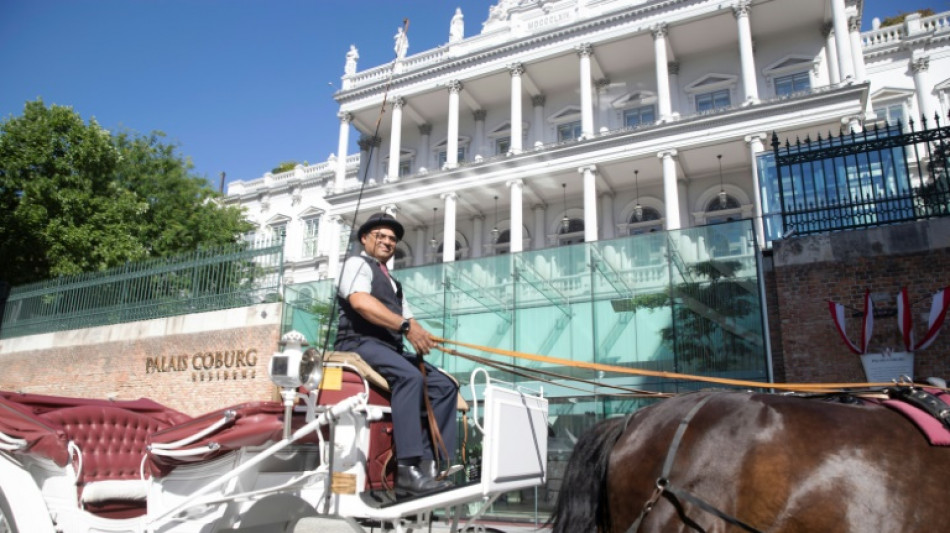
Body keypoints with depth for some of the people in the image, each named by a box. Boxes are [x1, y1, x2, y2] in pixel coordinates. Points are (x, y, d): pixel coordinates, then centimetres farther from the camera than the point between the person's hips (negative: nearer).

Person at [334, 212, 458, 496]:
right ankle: (407, 467, -37)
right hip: (360, 343, -8)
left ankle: (428, 462, -17)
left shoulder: (393, 283, 31)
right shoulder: (357, 263, 6)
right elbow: (360, 301, -15)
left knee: (444, 384, -10)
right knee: (410, 376, -34)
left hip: (391, 348, 8)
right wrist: (405, 326, -23)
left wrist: (421, 335, -7)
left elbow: (407, 318, 18)